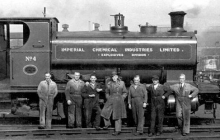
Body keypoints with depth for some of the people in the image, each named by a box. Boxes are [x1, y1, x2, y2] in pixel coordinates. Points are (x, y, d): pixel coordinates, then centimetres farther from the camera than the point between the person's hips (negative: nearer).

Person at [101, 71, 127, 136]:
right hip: (110, 101, 3)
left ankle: (118, 130, 8)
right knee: (105, 112, 2)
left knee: (117, 116, 1)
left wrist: (121, 99, -1)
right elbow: (107, 92, 16)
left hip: (118, 102, -3)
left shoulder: (121, 83, -1)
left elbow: (125, 92, 8)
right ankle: (107, 124, 29)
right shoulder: (109, 84, 3)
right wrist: (108, 98, 6)